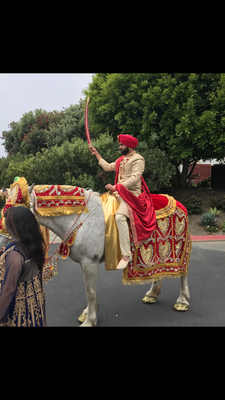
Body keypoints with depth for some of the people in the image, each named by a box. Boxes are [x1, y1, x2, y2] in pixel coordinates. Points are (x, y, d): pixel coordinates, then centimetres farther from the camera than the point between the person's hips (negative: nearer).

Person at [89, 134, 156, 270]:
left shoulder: (138, 159, -6)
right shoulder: (122, 159, 22)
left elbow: (134, 179, -17)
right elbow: (107, 167, 33)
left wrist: (115, 187, -19)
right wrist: (96, 153, 34)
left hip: (131, 193, -10)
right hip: (119, 192, 10)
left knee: (120, 216, -32)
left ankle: (126, 254, -29)